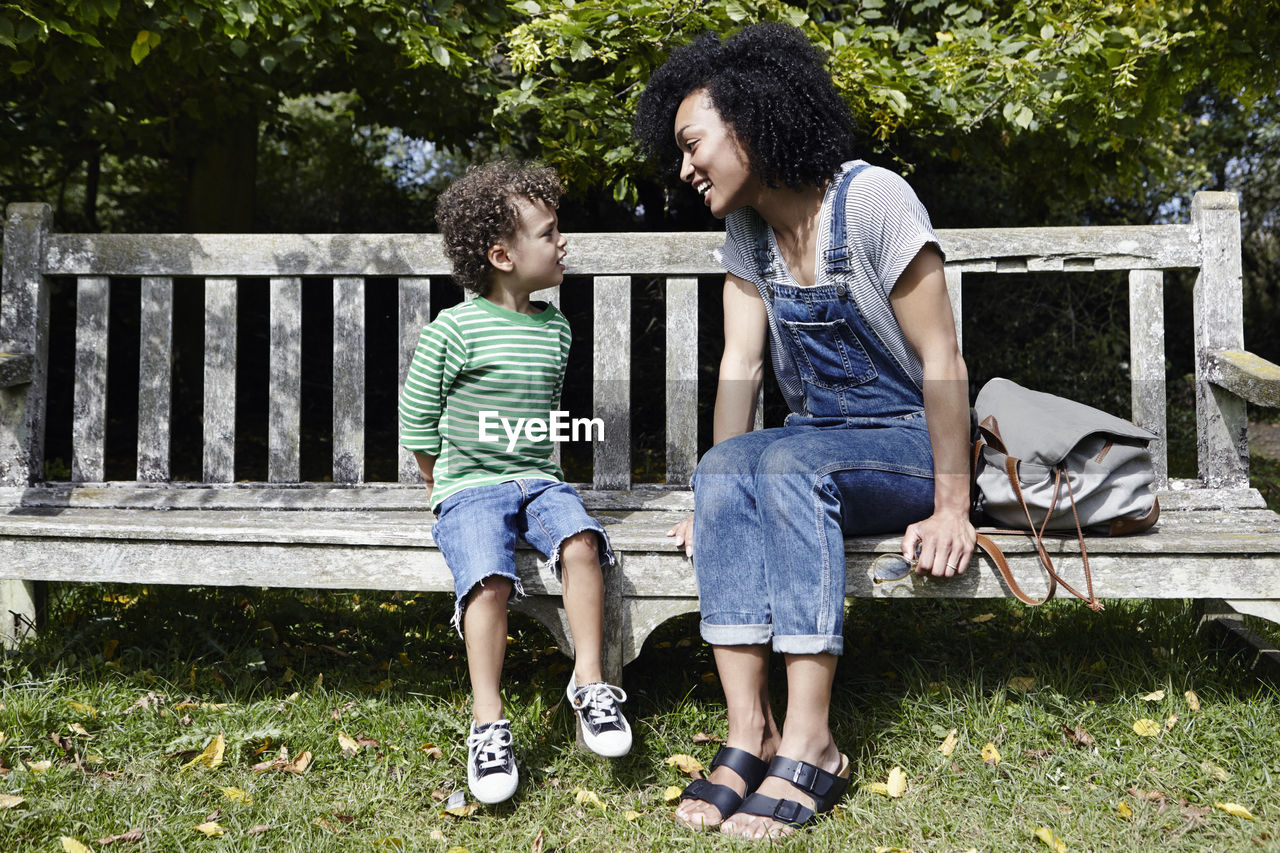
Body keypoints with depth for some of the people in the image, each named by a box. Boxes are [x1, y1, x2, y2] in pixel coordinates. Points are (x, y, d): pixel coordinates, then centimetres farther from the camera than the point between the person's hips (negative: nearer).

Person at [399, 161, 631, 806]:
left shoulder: (556, 327, 12)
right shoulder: (453, 331, -5)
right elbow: (417, 422, 3)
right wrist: (449, 487, 8)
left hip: (538, 479, 4)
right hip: (469, 486, -4)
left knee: (581, 541, -27)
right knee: (489, 577, -29)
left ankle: (589, 682, -16)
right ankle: (487, 722, -20)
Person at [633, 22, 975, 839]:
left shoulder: (872, 199, -14)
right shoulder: (747, 230, 5)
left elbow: (942, 359, -16)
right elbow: (741, 362, 0)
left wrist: (951, 509, -19)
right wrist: (718, 487, -11)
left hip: (909, 445, -5)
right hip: (816, 443, 5)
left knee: (790, 462, -34)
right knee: (726, 470, -27)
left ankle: (810, 744, -33)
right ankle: (749, 732, -30)